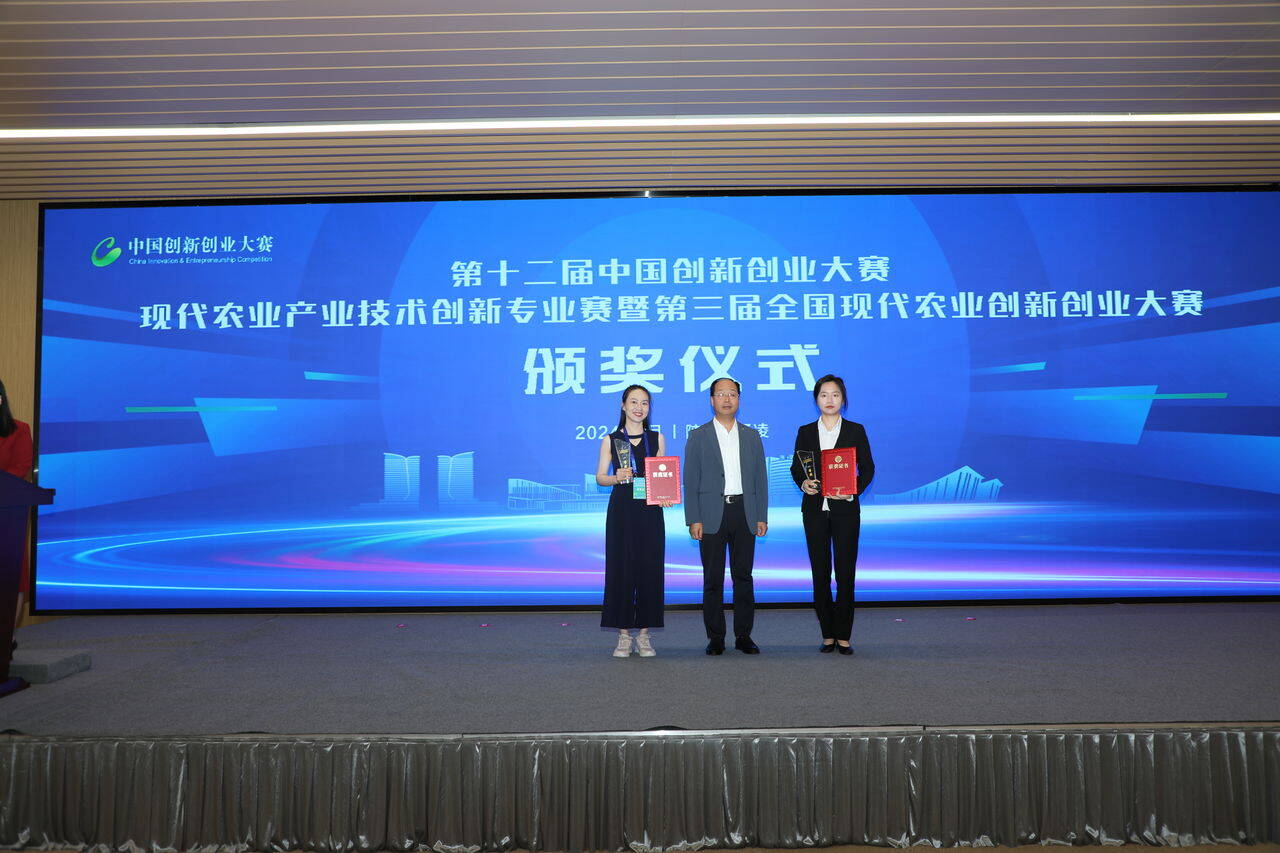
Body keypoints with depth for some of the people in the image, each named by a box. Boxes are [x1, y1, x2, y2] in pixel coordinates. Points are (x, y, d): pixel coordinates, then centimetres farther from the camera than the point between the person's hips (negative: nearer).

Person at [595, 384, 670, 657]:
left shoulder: (657, 439, 10)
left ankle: (644, 634, 11)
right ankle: (624, 635, 8)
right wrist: (617, 478, -15)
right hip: (621, 509, -1)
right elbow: (600, 477, 5)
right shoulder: (611, 440, 6)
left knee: (650, 569, 0)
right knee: (621, 568, -1)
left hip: (650, 511, 1)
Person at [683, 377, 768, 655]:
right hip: (712, 515, -2)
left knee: (743, 576, 5)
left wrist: (762, 517, 3)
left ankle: (743, 635, 13)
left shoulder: (752, 436, 12)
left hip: (744, 513, 2)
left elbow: (760, 478, 11)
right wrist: (693, 519, -7)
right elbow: (690, 481, 1)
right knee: (713, 579, 1)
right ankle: (715, 637, 9)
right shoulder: (698, 437, 5)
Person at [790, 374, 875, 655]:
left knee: (845, 573, -2)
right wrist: (803, 483, -11)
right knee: (820, 574, 4)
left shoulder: (855, 431, 5)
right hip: (815, 509, 1)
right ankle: (827, 635, 13)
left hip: (845, 508, -1)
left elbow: (867, 467, 3)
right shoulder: (806, 432, 8)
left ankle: (843, 636, 7)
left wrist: (855, 490, -13)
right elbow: (796, 467, 10)